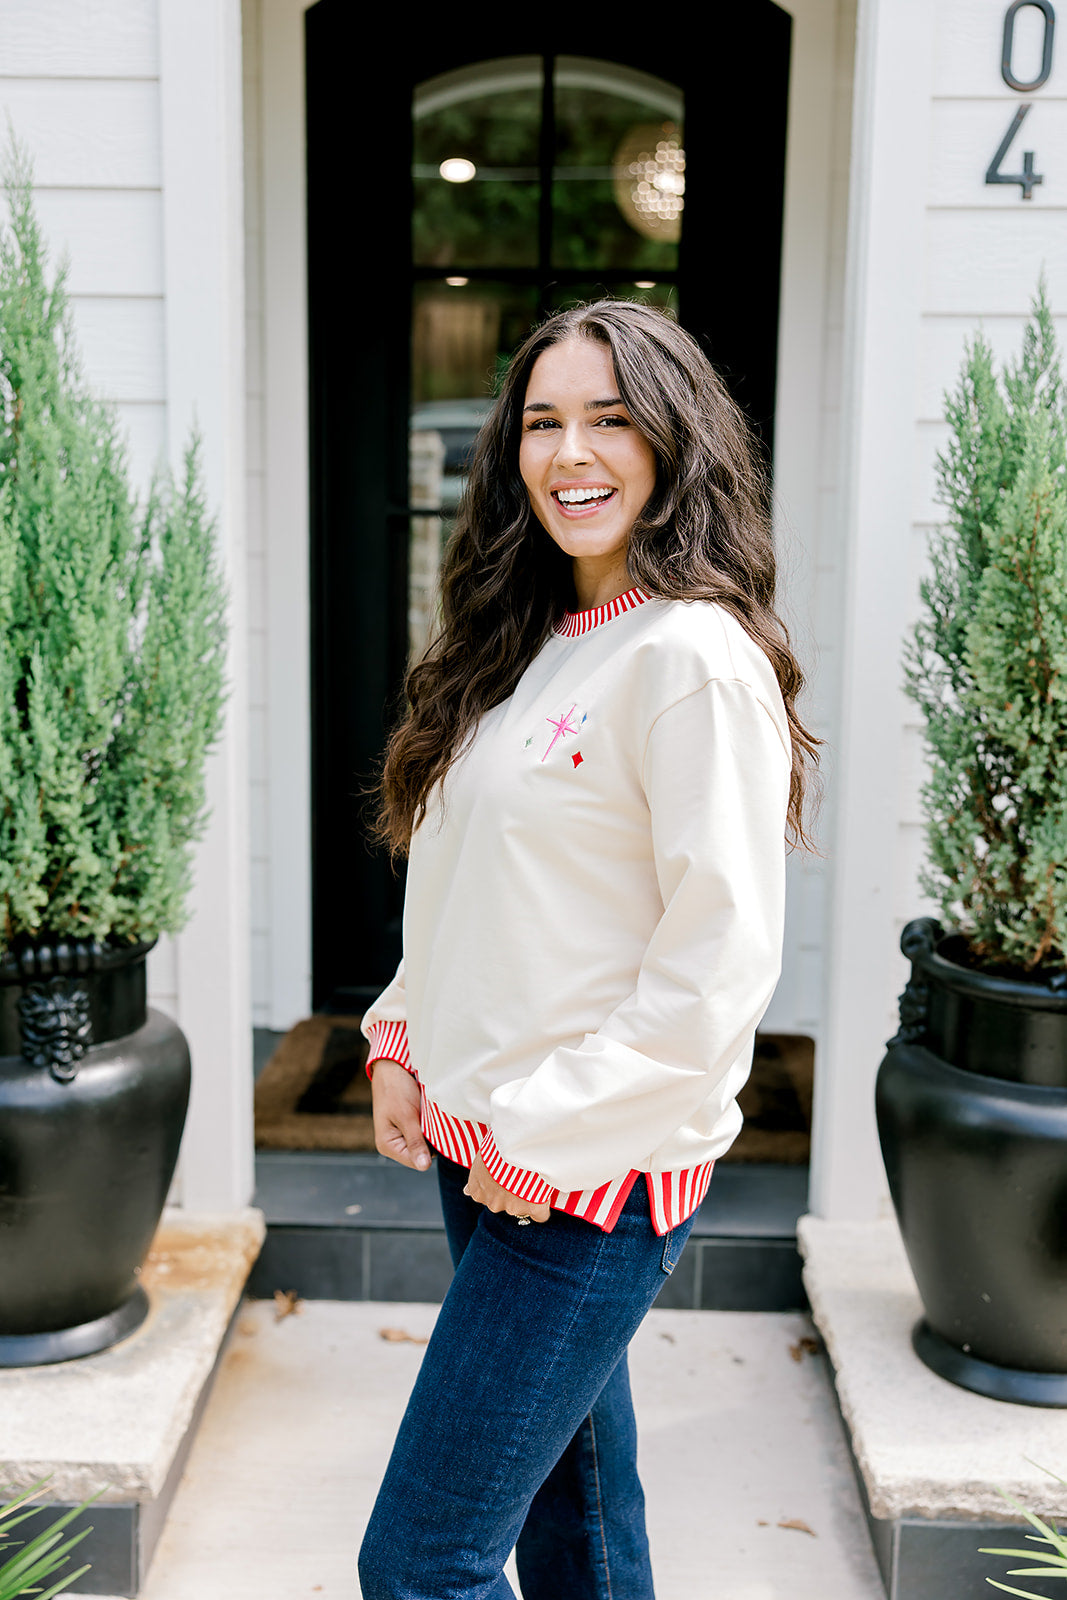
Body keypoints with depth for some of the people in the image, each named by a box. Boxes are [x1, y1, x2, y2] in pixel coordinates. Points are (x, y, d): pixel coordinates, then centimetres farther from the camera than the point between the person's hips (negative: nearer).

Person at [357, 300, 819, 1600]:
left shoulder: (693, 656, -16)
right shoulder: (525, 642, 10)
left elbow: (720, 958, -19)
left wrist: (552, 1134, -15)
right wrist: (402, 1041, 5)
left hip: (598, 1175, -8)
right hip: (480, 1150, 8)